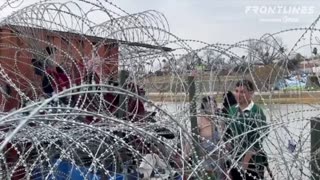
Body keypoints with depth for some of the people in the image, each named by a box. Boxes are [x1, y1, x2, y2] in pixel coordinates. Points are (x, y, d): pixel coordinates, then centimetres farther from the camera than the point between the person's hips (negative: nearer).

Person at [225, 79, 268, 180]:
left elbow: (256, 142, -17)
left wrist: (244, 165, -18)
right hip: (234, 161, 6)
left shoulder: (257, 112, -15)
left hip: (252, 162, -5)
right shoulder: (232, 110, 3)